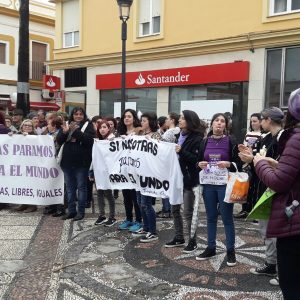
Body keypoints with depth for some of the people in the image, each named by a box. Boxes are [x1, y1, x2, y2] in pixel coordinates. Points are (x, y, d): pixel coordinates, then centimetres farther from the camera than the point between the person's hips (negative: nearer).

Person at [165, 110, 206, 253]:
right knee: (174, 209, 13)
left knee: (188, 211, 0)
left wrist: (181, 151, -26)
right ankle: (179, 238, 26)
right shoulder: (178, 135, 11)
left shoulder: (197, 139, -11)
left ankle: (192, 242, 13)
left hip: (188, 179, -8)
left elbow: (197, 159, -19)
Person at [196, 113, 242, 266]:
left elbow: (239, 163, -2)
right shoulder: (205, 142, 7)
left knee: (227, 217, 2)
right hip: (208, 184, 3)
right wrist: (200, 164, -9)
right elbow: (198, 161, 13)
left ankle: (230, 250, 13)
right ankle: (210, 248, 23)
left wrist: (228, 164, -21)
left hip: (224, 184, -3)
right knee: (211, 217, 12)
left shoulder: (230, 141, -2)